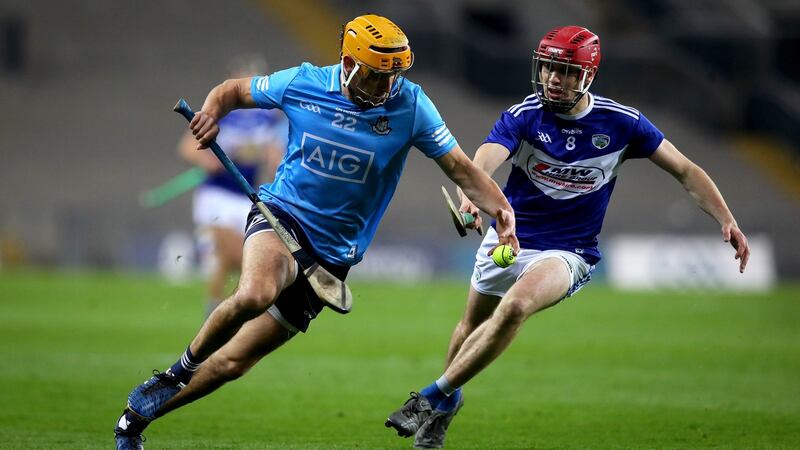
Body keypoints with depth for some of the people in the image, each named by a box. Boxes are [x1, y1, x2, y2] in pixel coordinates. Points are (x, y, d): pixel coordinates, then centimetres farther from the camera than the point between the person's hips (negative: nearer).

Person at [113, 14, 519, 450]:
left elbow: (460, 168, -6)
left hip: (333, 251, 2)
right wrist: (211, 112, -15)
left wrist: (499, 209, -24)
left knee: (234, 362, 2)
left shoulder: (409, 106, -8)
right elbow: (233, 90, 8)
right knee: (255, 295, -37)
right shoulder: (301, 83, -7)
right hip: (282, 216, -2)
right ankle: (181, 370, -10)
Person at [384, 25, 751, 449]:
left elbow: (686, 171, -1)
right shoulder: (522, 117, -14)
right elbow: (482, 161, -33)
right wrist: (470, 196, -57)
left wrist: (727, 221, -14)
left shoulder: (621, 123, -10)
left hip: (566, 254, -2)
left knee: (514, 307, -30)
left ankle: (434, 398, -21)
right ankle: (448, 399, 49)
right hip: (507, 238, 2)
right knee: (473, 325, 18)